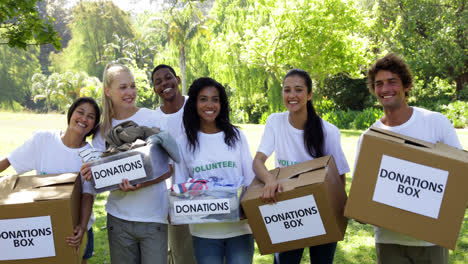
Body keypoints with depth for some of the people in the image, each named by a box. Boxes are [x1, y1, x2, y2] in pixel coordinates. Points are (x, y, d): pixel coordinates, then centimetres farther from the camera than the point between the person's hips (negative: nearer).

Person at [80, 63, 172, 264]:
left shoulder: (152, 119, -4)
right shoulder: (103, 129, 5)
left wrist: (140, 184, -22)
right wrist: (93, 173, -18)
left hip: (153, 216, -2)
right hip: (119, 216, 3)